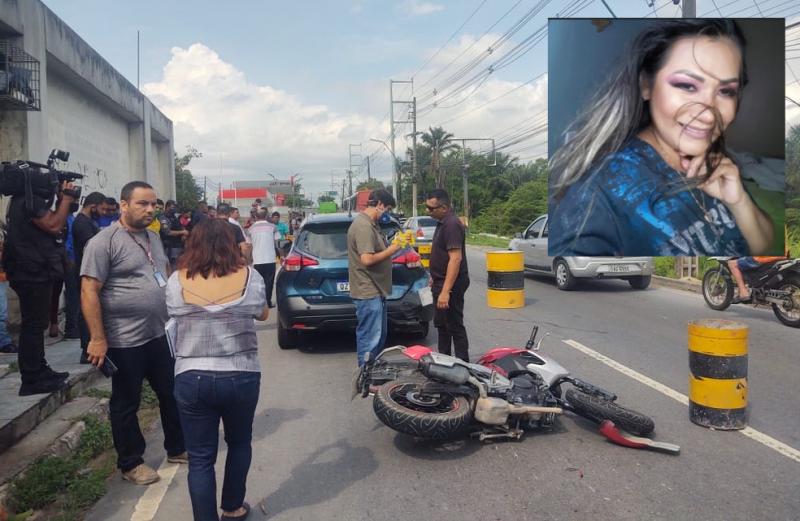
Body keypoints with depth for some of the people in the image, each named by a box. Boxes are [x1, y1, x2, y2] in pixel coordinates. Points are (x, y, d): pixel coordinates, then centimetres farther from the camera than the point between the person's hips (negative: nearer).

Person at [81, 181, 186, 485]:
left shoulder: (153, 238, 10)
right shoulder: (104, 242, -14)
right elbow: (89, 292, -17)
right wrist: (97, 339, -20)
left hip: (160, 334, 7)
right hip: (125, 341, -7)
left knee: (172, 395, 17)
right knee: (126, 405, 10)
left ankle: (177, 449, 34)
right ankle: (131, 463, 26)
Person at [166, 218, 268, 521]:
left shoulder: (177, 280, -5)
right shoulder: (249, 276, -6)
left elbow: (175, 315, 11)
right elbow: (263, 315, 10)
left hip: (191, 379, 0)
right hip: (241, 377, 1)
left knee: (200, 457, 10)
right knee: (239, 443, 23)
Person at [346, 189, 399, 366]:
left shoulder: (371, 224, 14)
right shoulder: (363, 226, -19)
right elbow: (367, 259, -27)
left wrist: (393, 244, 12)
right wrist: (391, 250, -15)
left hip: (376, 290, 11)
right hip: (368, 292, -11)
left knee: (380, 336, 21)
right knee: (369, 340, -4)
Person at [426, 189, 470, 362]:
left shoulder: (452, 225, -21)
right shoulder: (443, 223, 11)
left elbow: (455, 258, -27)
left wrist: (445, 291, -30)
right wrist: (435, 280, 23)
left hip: (451, 285, -11)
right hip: (441, 282, 11)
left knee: (455, 326, -3)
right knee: (441, 324, 19)